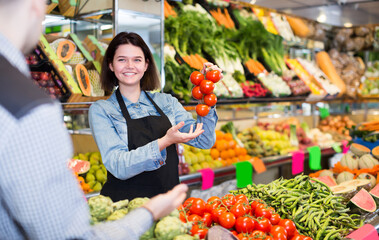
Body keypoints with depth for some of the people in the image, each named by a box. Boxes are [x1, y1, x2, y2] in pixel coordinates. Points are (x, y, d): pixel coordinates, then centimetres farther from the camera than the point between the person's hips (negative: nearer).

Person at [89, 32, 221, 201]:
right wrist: (165, 142, -26)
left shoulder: (165, 102, 8)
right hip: (125, 205, 3)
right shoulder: (100, 110, -2)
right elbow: (118, 167, -15)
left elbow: (204, 141, 1)